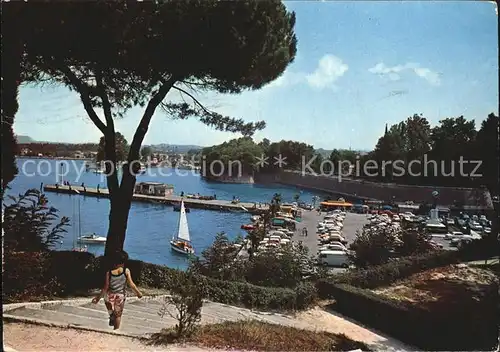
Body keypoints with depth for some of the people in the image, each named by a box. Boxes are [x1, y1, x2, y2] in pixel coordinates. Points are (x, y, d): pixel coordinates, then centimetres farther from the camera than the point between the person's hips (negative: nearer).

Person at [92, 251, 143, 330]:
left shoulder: (109, 273, -14)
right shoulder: (126, 271, -16)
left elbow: (105, 288, -12)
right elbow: (131, 284, -12)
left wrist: (98, 298, 0)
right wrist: (138, 292, 3)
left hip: (109, 296, 0)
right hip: (120, 296, 0)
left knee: (111, 312, 31)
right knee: (118, 315, 19)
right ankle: (116, 329, 27)